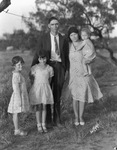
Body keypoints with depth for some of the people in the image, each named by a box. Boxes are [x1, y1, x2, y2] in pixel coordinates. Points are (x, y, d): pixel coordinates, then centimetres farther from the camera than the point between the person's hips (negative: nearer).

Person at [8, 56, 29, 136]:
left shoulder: (18, 74, 10)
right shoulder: (16, 75, -20)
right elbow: (16, 89, -21)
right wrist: (19, 100, -20)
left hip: (20, 95, 10)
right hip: (18, 96, -10)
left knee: (16, 113, 13)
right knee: (16, 113, -1)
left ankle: (17, 129, 21)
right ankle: (17, 130, 7)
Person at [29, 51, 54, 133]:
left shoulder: (49, 68, 0)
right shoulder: (35, 68, -5)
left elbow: (49, 80, 8)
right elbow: (32, 78, 1)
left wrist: (45, 86, 7)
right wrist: (39, 86, 0)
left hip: (46, 89, 2)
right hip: (37, 88, -1)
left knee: (44, 107, 7)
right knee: (38, 107, 3)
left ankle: (44, 124, 17)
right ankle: (39, 125, 13)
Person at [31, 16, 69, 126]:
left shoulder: (63, 39, 7)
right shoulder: (44, 38, -1)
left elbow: (66, 56, 11)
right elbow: (37, 54, -1)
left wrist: (67, 69, 6)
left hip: (59, 67, 2)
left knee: (57, 94, 9)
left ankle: (57, 119, 21)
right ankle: (48, 120, 15)